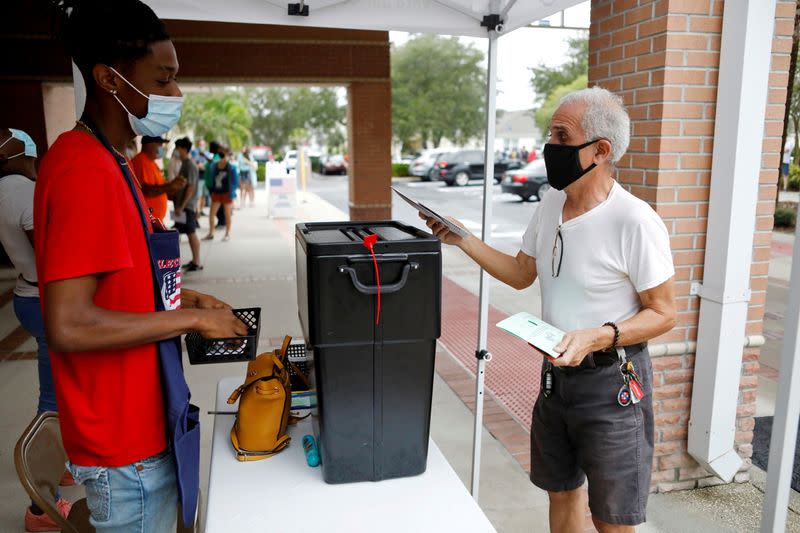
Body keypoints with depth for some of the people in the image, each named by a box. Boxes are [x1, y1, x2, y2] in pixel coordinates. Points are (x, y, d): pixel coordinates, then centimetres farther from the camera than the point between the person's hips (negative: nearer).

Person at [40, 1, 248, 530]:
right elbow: (68, 325, -28)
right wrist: (192, 319, -20)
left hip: (140, 419, 9)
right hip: (125, 442, -9)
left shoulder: (107, 162, 8)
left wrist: (182, 297, 4)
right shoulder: (86, 171, -23)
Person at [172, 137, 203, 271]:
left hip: (187, 205, -9)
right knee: (190, 233, 12)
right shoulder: (185, 164, 14)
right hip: (184, 205, 9)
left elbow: (191, 188, -20)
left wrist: (181, 206, -20)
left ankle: (197, 262, 3)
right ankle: (195, 260, 19)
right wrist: (179, 205, 18)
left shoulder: (189, 165, -15)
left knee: (191, 233, -4)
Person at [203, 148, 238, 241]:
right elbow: (211, 179, 13)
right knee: (211, 214, 4)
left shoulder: (231, 168, -8)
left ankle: (227, 234, 18)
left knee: (227, 214, 6)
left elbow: (236, 181, -6)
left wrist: (232, 193, -12)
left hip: (226, 193, -4)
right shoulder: (214, 166, 4)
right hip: (216, 193, 5)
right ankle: (210, 234, 15)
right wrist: (211, 191, 7)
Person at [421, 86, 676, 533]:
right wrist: (464, 241, 2)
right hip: (556, 373, 7)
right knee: (561, 493, 24)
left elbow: (664, 313, -15)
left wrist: (598, 337, -29)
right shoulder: (551, 205, 1)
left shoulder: (635, 221, -23)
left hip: (612, 382, -7)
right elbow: (521, 274, 12)